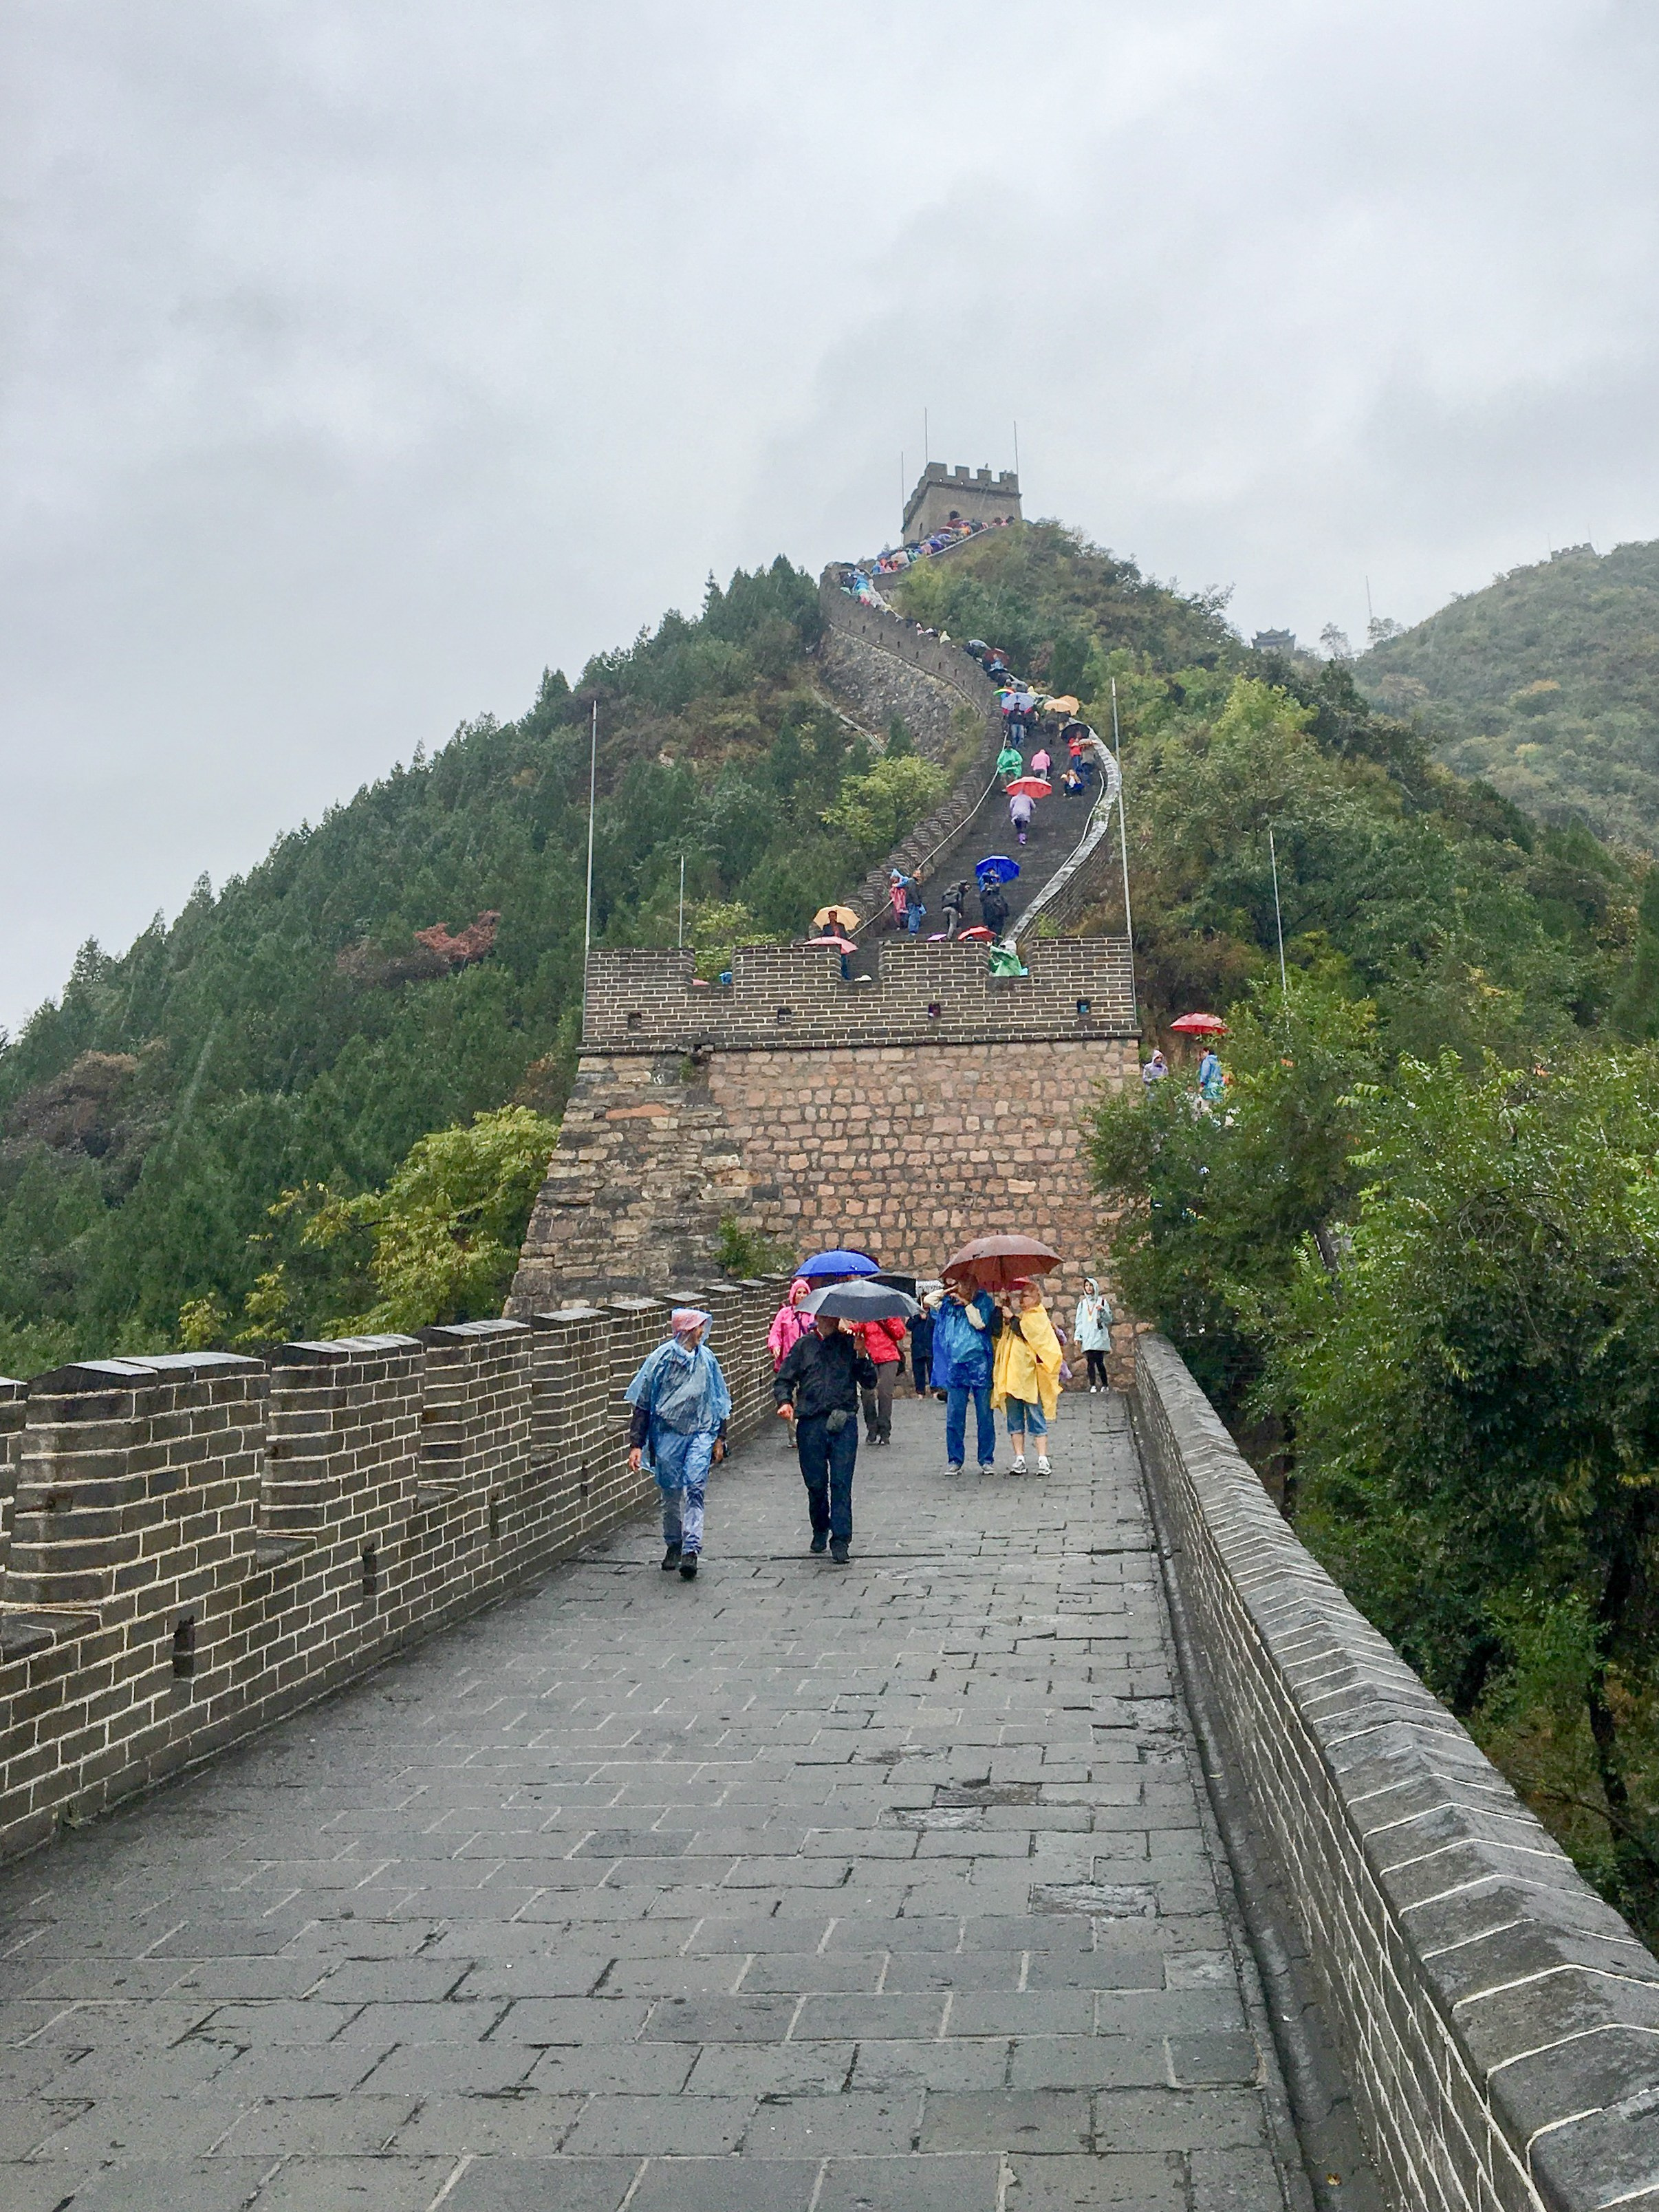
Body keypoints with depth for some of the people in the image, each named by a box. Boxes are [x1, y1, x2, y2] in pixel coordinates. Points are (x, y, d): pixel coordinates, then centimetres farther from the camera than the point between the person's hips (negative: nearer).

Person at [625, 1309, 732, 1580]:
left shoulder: (706, 1359, 5)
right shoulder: (660, 1359, -4)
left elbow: (718, 1401, 16)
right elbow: (642, 1403, 1)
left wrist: (719, 1438, 14)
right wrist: (636, 1445, -3)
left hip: (700, 1433, 1)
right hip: (668, 1433, -1)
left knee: (695, 1488, -14)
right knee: (671, 1492, 8)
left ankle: (691, 1549, -17)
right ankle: (674, 1545, 27)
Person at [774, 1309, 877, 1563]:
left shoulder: (850, 1343, 8)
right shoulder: (803, 1345, 11)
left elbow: (869, 1383, 5)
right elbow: (782, 1380, 12)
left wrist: (861, 1357, -10)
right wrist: (784, 1402, -7)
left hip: (843, 1422, -1)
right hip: (810, 1423, 1)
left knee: (841, 1483, -8)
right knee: (815, 1483, 8)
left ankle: (840, 1540, -5)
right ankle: (820, 1530, 31)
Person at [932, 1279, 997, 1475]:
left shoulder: (982, 1299, 3)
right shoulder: (947, 1303, 13)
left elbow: (980, 1323, -10)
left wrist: (966, 1302, -6)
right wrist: (947, 1293, 4)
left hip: (978, 1362, -3)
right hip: (955, 1364, 3)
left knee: (984, 1415, 2)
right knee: (954, 1416, 2)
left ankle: (987, 1461, 9)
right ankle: (955, 1461, 10)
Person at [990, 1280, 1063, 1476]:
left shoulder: (1038, 1317, 3)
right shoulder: (1011, 1314, 16)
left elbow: (1029, 1333, -14)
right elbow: (997, 1331, 1)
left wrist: (1012, 1319, -10)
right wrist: (1000, 1307, -4)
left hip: (1030, 1376, -5)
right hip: (1011, 1375, 5)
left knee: (1037, 1418, -3)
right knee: (1015, 1419, 6)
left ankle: (1043, 1460, -2)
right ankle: (1019, 1459, 11)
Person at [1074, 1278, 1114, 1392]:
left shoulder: (1102, 1302, 7)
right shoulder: (1082, 1303, 15)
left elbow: (1109, 1319, 5)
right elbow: (1079, 1321, 13)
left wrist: (1103, 1311, -13)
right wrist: (1077, 1336, 5)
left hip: (1099, 1336, -2)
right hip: (1087, 1337, 2)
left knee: (1099, 1361, -8)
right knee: (1091, 1361, -4)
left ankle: (1104, 1385, 2)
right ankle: (1093, 1385, -2)